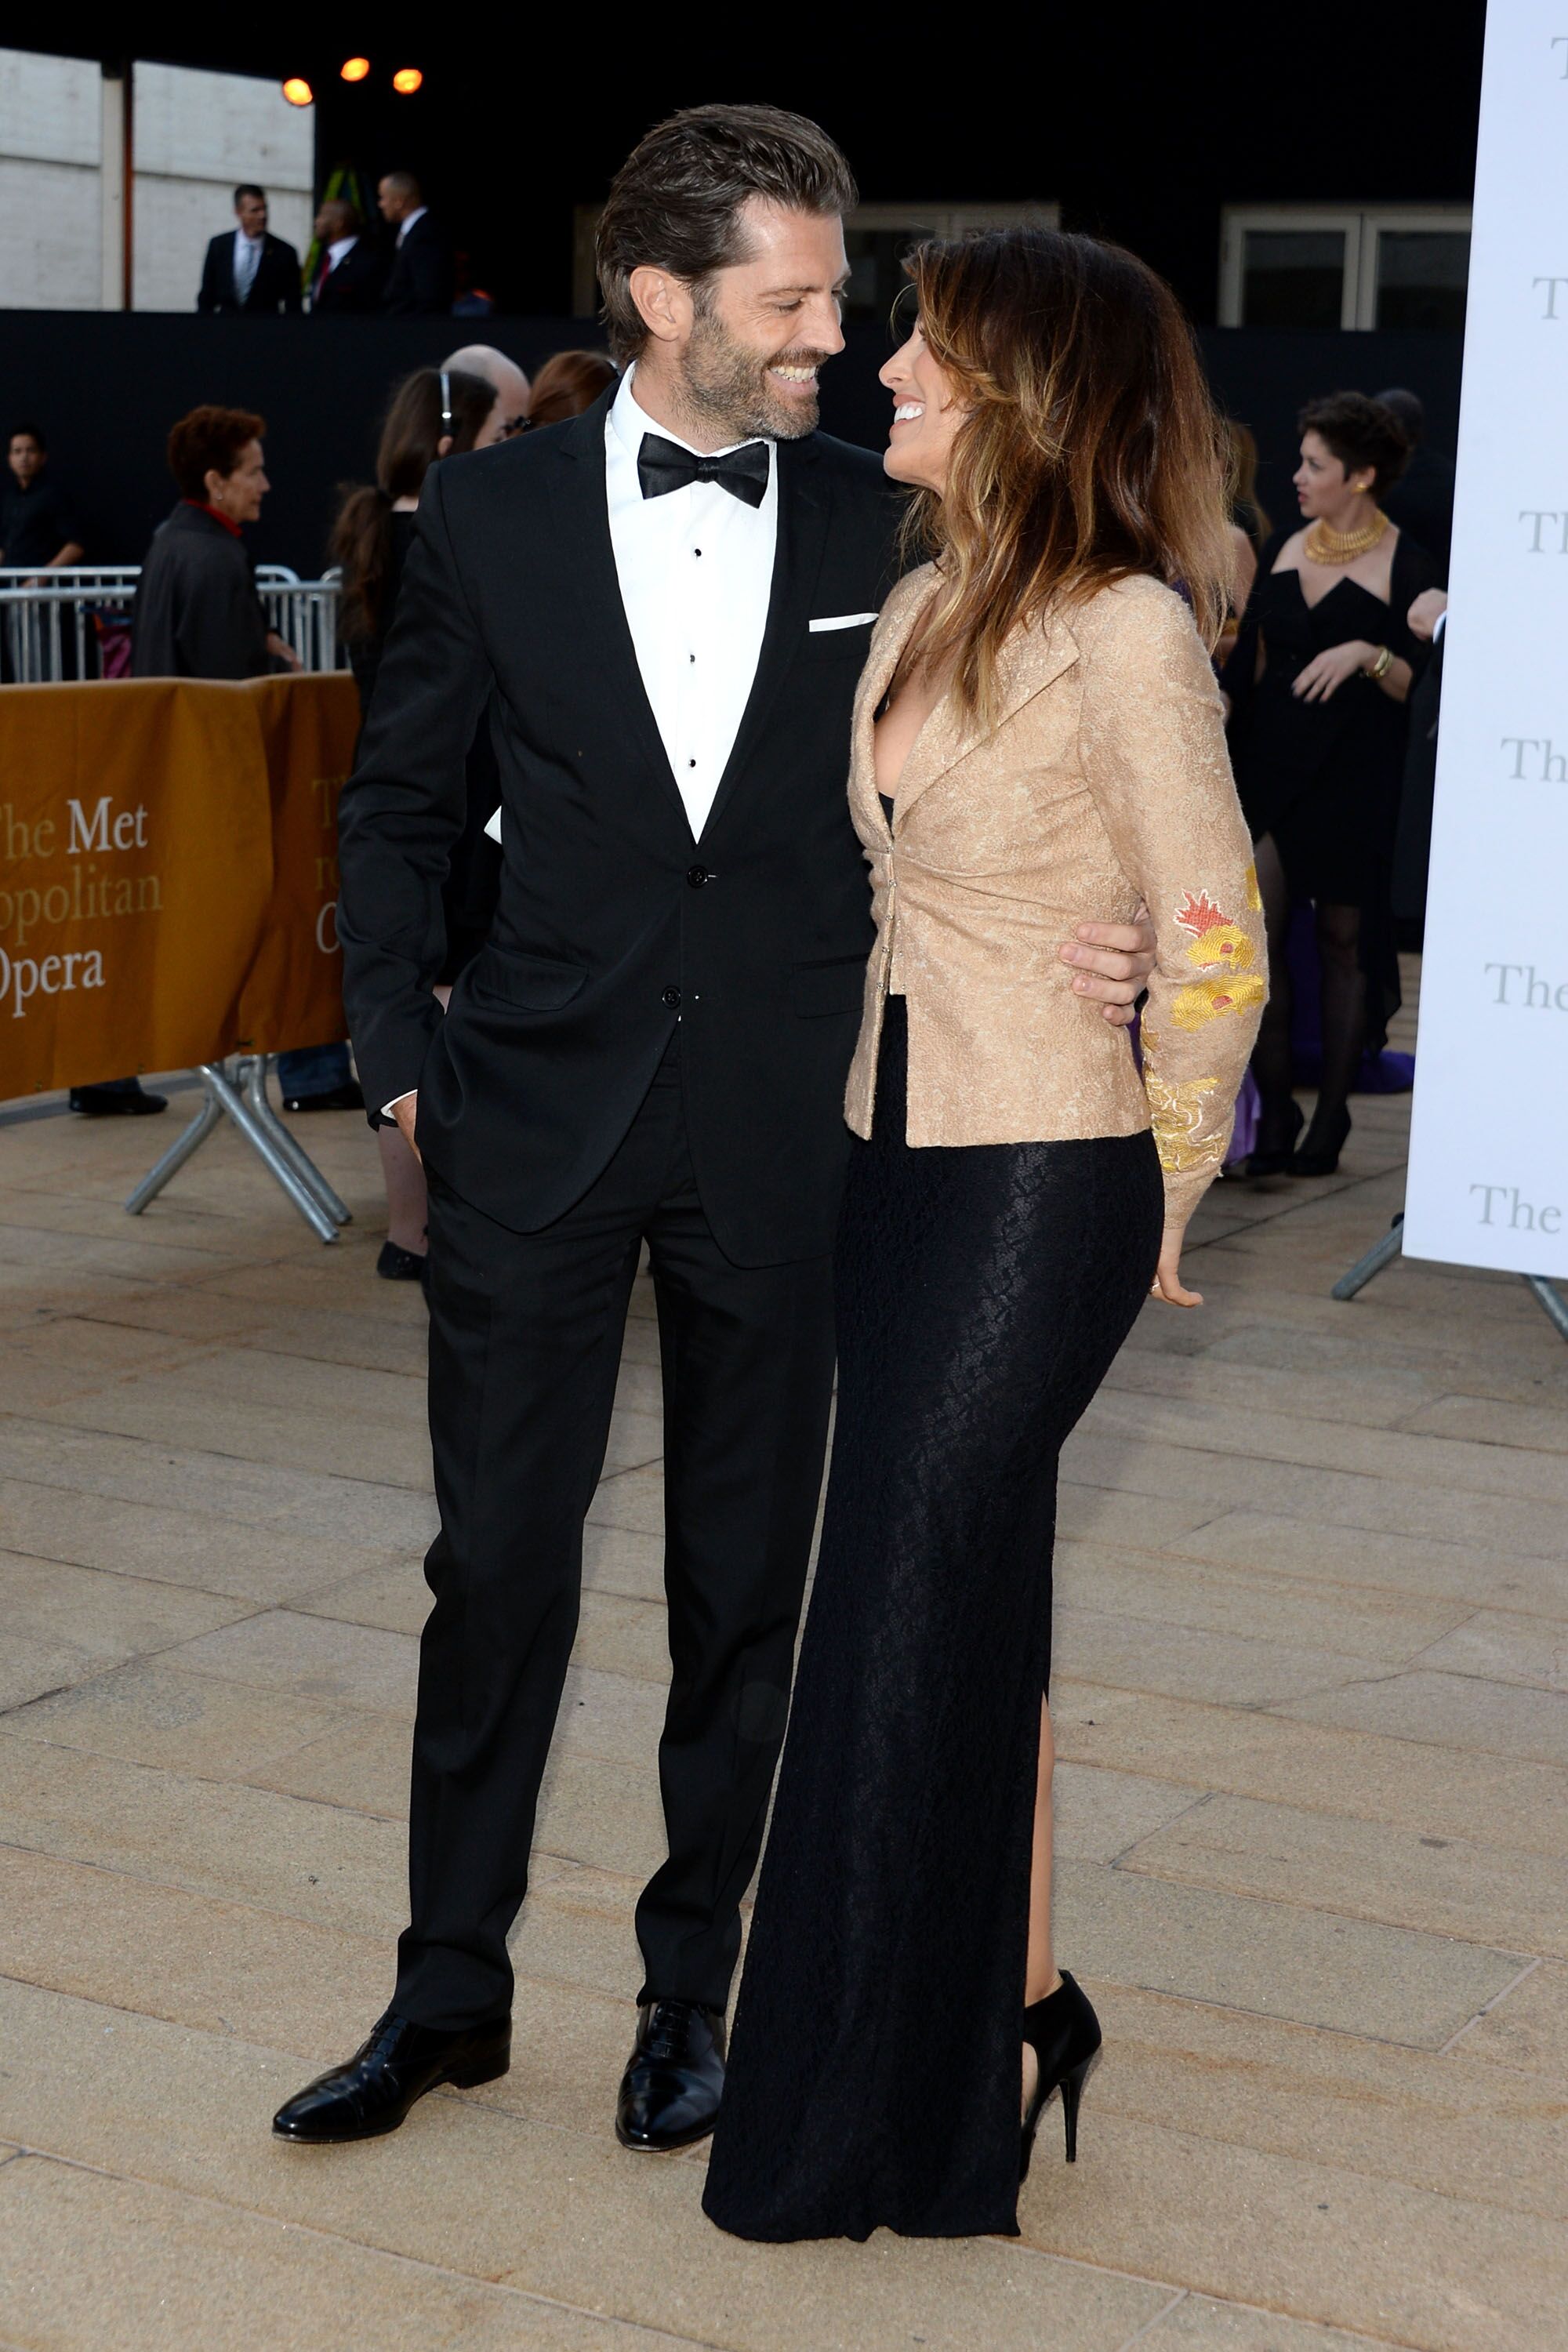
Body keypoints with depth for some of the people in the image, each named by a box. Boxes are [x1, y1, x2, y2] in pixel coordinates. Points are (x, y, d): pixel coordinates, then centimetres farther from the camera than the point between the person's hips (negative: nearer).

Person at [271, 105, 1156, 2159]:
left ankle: (691, 1987, 27)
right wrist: (404, 1048, 0)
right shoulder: (491, 520, -1)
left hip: (788, 1127, 0)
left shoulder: (885, 529, 0)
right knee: (496, 1563, 7)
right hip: (541, 1119, 0)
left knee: (746, 1579, 10)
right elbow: (397, 808, 9)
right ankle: (451, 1988, 24)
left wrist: (1099, 946, -12)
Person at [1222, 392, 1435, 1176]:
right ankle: (1273, 1109, 1)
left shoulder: (1405, 565, -4)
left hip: (1353, 778, -4)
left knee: (1342, 940, 3)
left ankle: (1330, 1118, 12)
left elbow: (1419, 688, -7)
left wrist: (1368, 656, -23)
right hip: (1268, 766, 4)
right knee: (1256, 938, -7)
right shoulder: (1283, 550, 11)